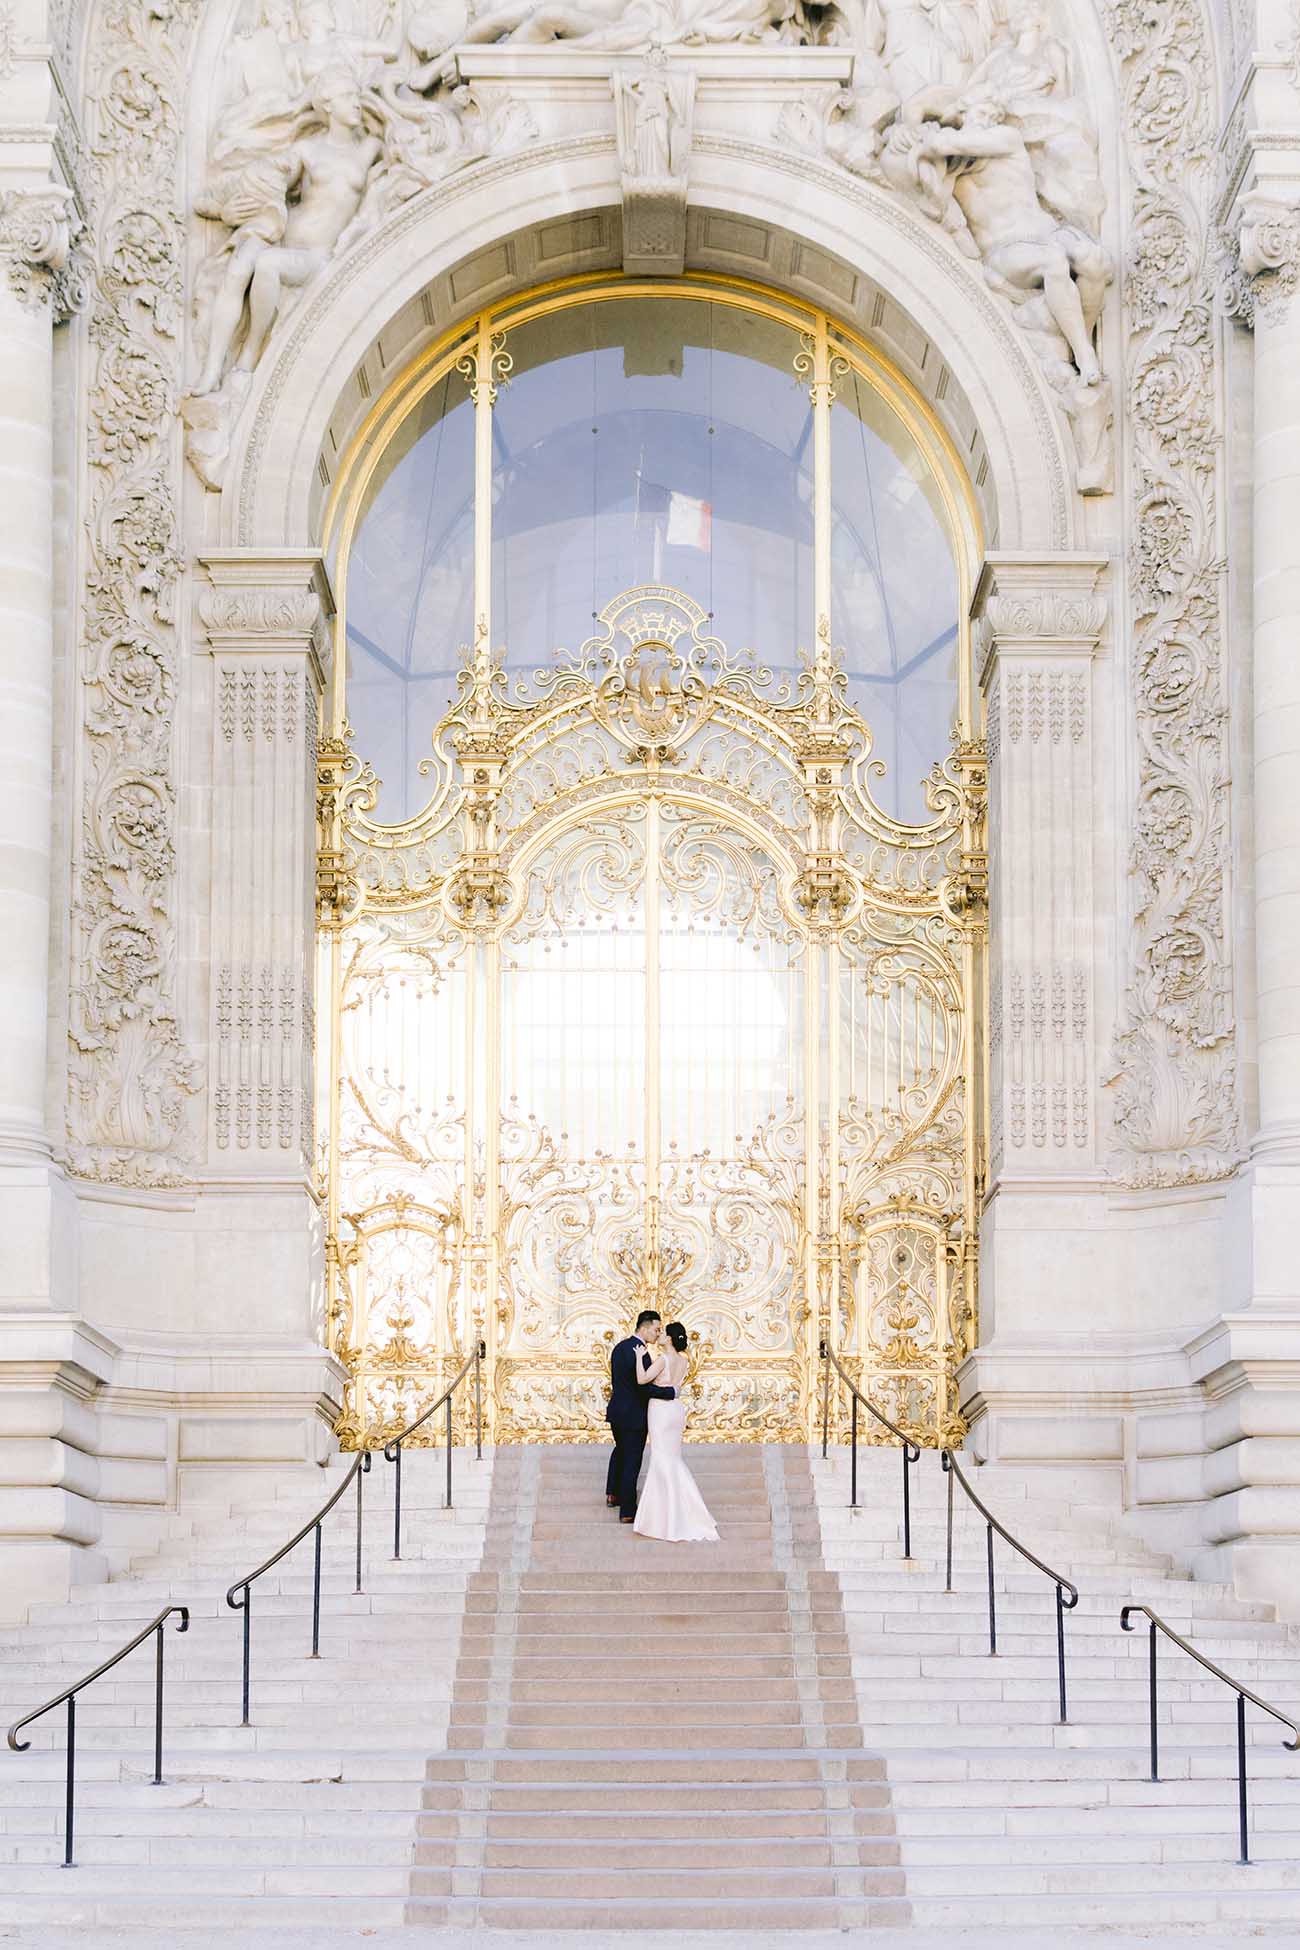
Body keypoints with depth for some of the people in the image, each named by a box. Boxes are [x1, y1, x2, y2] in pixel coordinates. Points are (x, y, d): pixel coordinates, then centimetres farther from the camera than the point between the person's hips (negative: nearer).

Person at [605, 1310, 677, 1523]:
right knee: (632, 1461, 2)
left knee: (620, 1450, 30)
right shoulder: (640, 1353, -24)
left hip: (616, 1410, 9)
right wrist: (672, 1391, -21)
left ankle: (613, 1493, 42)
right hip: (633, 1415, -9)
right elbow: (644, 1387, -28)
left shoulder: (620, 1347, 5)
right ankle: (627, 1511, 8)